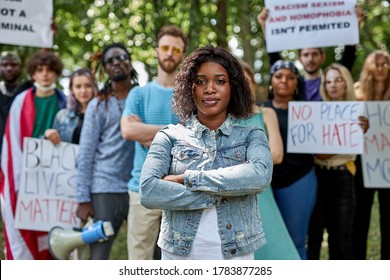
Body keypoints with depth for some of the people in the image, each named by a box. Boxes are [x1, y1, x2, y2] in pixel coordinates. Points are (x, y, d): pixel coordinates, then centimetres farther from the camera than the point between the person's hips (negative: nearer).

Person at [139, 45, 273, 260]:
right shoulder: (170, 136, 0)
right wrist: (218, 193, -16)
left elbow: (261, 175, -20)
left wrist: (188, 178, -18)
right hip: (179, 253, 0)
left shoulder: (251, 136, 1)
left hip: (236, 254, 0)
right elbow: (148, 191, -14)